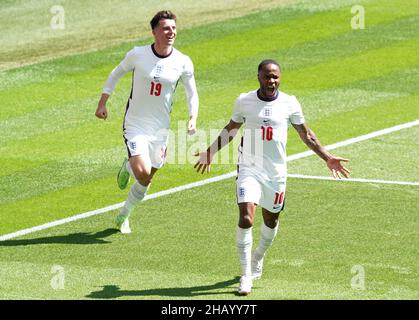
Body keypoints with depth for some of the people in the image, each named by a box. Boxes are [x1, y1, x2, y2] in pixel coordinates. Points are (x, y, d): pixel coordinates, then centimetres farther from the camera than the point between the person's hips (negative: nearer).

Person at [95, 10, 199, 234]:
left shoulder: (183, 63, -6)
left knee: (145, 182, 10)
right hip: (135, 125, -3)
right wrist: (102, 103, 4)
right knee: (142, 172, -22)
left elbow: (192, 95, 6)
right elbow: (116, 74, 7)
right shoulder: (138, 54, -10)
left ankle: (123, 217, 34)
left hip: (161, 129, 3)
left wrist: (192, 120, -11)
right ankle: (128, 166, 16)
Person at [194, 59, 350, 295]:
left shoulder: (289, 104, -3)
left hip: (276, 172, 2)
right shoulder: (244, 101, -2)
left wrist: (327, 157, 2)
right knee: (246, 218, -17)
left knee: (271, 220, 15)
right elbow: (231, 129, 15)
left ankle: (258, 258, 44)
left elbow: (306, 134, 8)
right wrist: (211, 152, 13)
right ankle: (246, 275, -10)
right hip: (249, 170, -1)